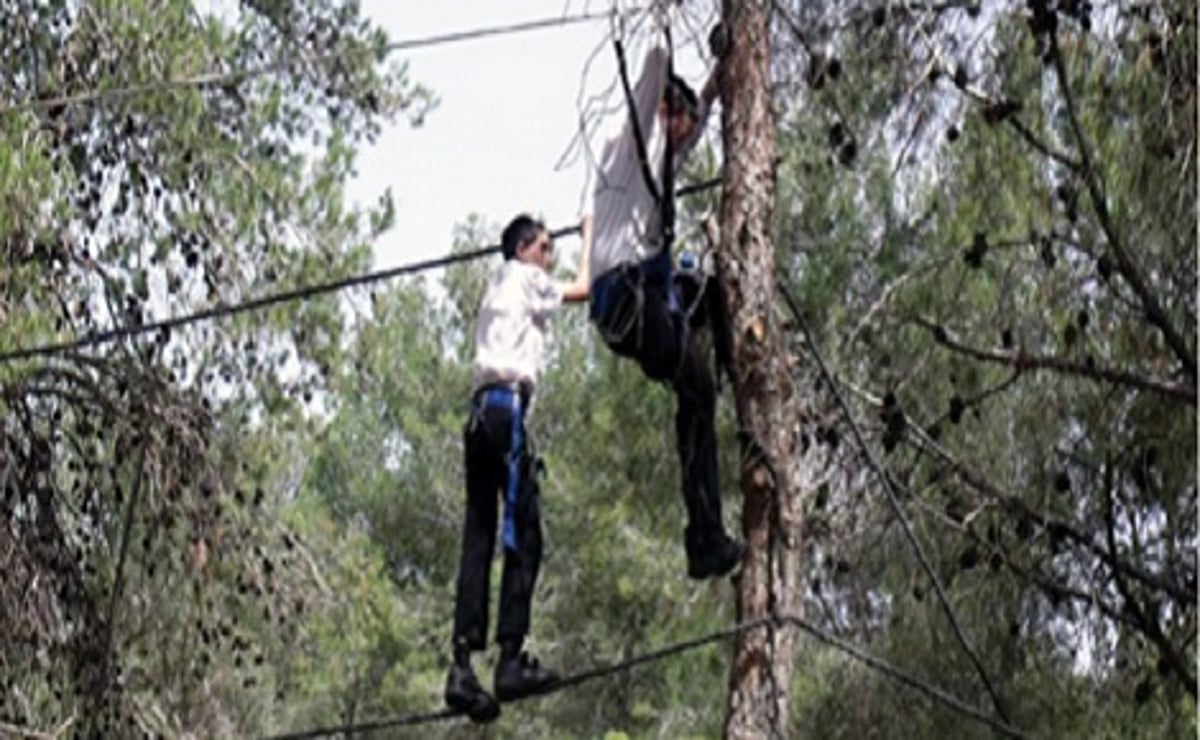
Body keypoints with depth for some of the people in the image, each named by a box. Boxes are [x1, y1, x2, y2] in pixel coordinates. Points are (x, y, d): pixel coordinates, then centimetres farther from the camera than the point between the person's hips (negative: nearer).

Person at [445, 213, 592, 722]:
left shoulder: (498, 288, 29)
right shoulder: (525, 279, 8)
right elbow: (582, 289, 20)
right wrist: (588, 238, 35)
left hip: (481, 413, 9)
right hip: (508, 406, -9)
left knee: (479, 540, 0)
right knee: (523, 537, -11)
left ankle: (463, 667, -9)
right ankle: (510, 659, -19)